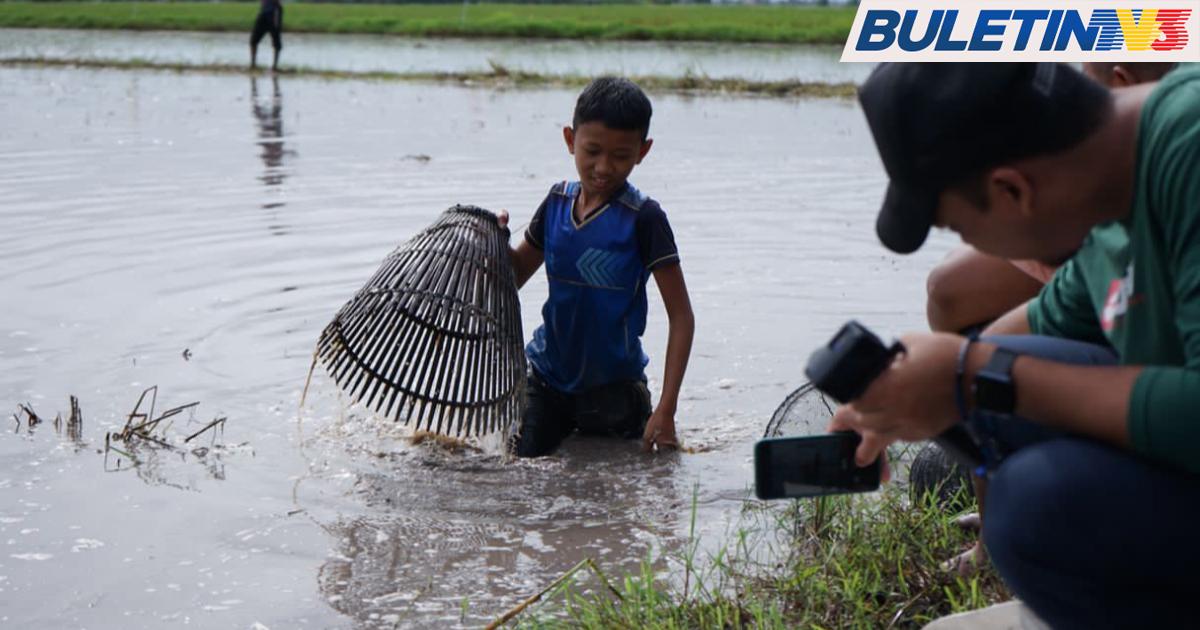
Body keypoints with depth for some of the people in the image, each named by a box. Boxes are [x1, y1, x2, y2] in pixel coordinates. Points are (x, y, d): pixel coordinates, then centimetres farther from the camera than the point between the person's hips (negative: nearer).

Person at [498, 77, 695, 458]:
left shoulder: (642, 218, -16)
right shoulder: (557, 201, -1)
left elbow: (681, 317, -15)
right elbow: (516, 276, 12)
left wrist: (665, 411, -21)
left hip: (612, 385, -4)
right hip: (548, 373, 4)